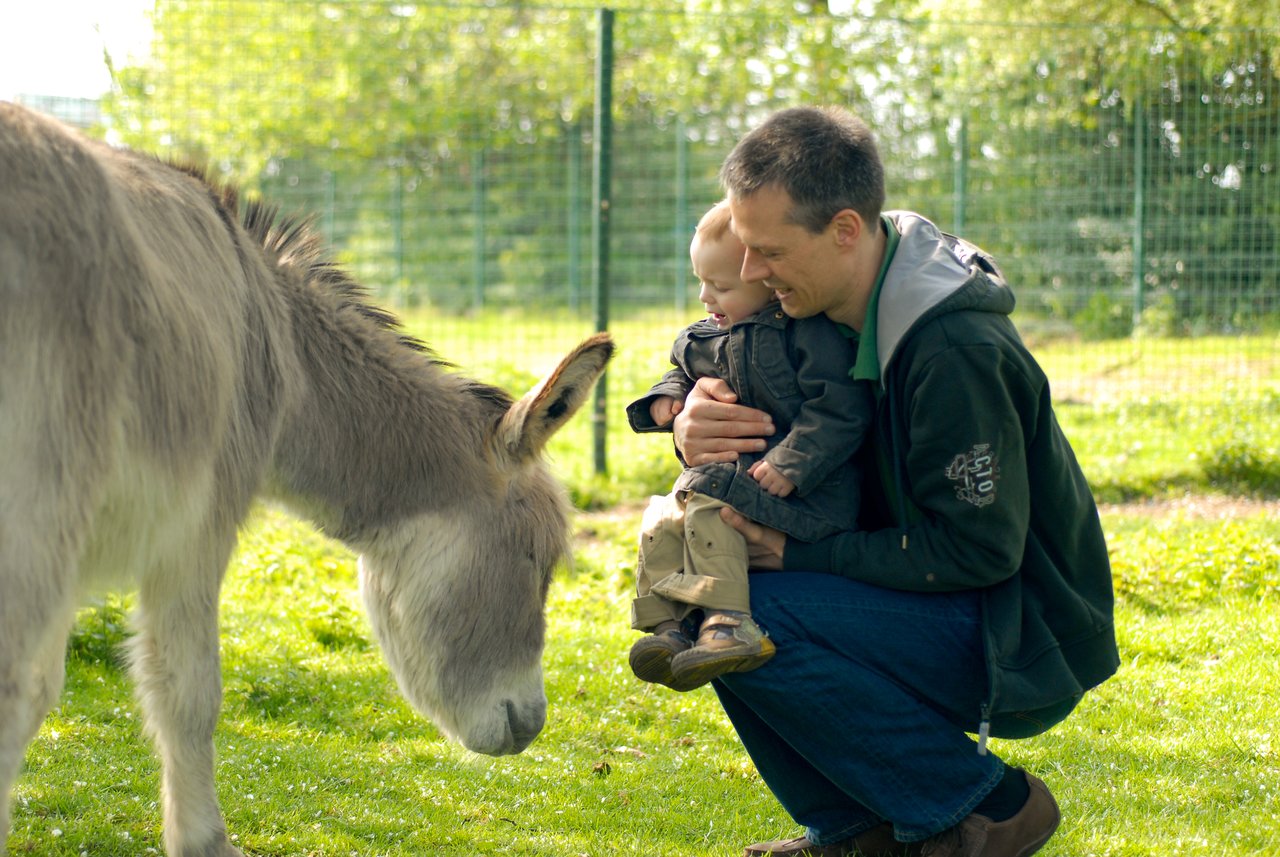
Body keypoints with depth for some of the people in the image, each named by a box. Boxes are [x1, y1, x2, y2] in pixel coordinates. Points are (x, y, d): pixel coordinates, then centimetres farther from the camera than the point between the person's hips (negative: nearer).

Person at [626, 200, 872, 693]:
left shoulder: (812, 333, -14)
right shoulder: (708, 338, 13)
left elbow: (839, 408, -19)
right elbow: (687, 372, 31)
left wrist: (789, 464, -26)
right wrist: (669, 396, 7)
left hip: (804, 492, -9)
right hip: (727, 472, 9)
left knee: (710, 509, -29)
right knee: (661, 523, -10)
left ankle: (728, 623, -34)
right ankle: (671, 624, -15)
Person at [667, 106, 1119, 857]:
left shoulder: (954, 351, -26)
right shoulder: (840, 308, 1)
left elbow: (978, 549, -24)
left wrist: (799, 553, -23)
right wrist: (692, 420, -14)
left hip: (1023, 647, -9)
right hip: (938, 604, 9)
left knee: (749, 619, -25)